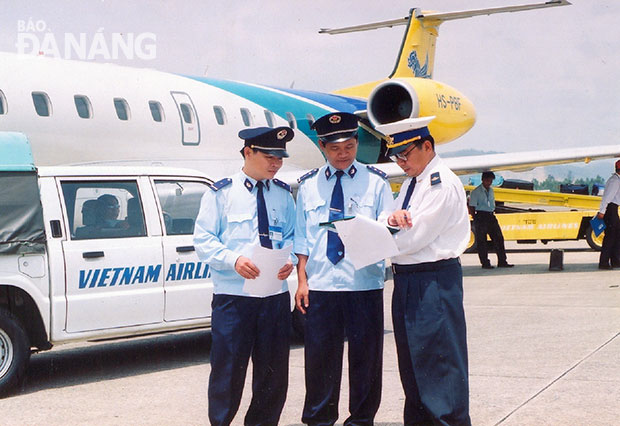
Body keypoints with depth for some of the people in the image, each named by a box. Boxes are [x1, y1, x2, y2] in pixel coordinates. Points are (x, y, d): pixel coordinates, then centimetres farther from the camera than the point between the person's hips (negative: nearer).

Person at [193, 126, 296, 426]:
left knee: (273, 369, 10)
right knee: (228, 368, -1)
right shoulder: (221, 192, 0)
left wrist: (290, 260, -6)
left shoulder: (283, 194, 12)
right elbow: (203, 240, -2)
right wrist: (233, 259, -19)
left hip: (276, 292, 4)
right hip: (232, 293, -4)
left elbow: (291, 236, 17)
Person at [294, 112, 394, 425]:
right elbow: (301, 237, 10)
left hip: (364, 282, -1)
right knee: (319, 355, 5)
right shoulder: (309, 185, 10)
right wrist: (302, 279, 3)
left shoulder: (375, 181, 5)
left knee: (365, 355, 4)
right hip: (320, 283, 1)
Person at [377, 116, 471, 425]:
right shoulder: (411, 182, 16)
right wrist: (391, 218, -12)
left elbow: (413, 237, -19)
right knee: (411, 362, 17)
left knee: (440, 362, -4)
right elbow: (400, 231, 11)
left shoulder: (443, 185, -14)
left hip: (434, 281, -9)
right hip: (406, 280, 10)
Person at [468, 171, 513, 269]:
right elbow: (471, 208, -6)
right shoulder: (476, 192, -6)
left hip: (491, 216, 7)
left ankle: (502, 261, 7)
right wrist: (476, 219, -9)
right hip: (481, 216, -6)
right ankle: (485, 263, 3)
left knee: (498, 238, 3)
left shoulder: (491, 190, 14)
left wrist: (492, 215, 14)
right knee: (481, 241, -3)